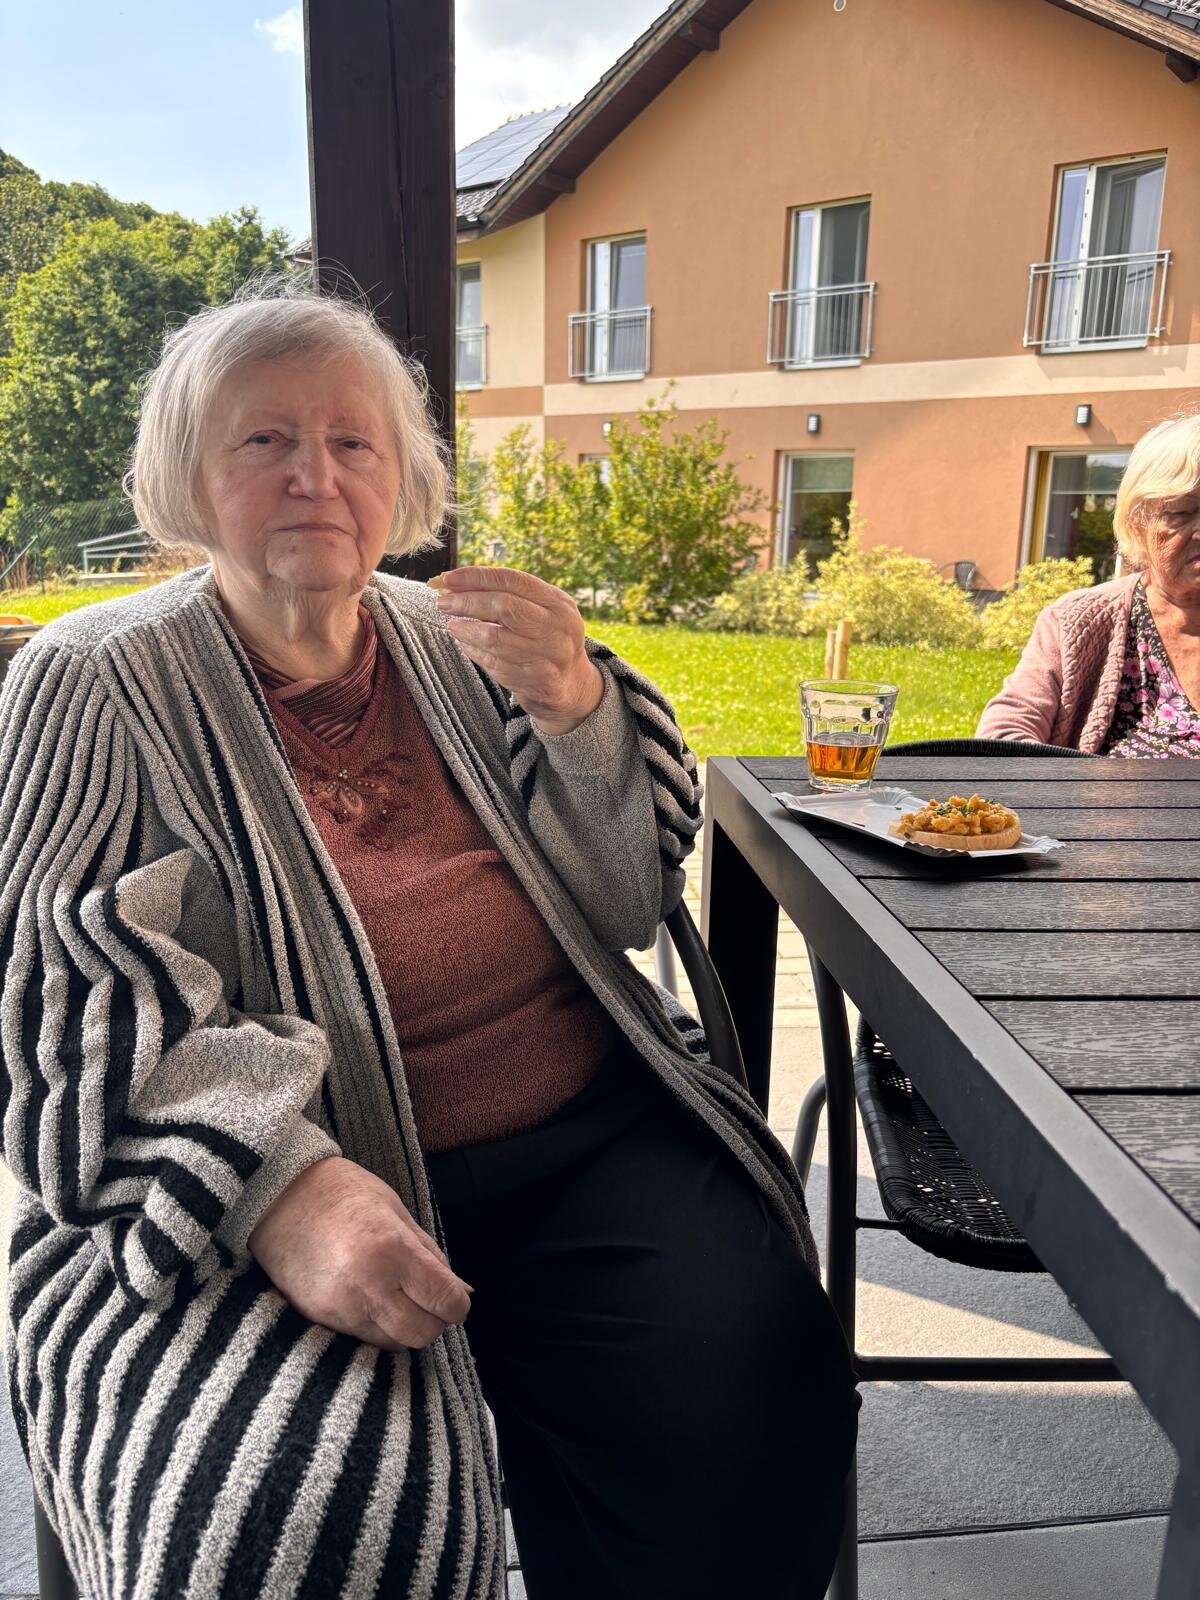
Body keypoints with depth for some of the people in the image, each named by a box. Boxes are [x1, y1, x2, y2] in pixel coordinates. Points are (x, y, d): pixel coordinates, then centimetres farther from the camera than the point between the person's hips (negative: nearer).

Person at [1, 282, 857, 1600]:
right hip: (252, 1192, -3)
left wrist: (574, 713, -10)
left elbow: (623, 911, 8)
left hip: (585, 1135, 4)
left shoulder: (455, 647, 10)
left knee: (750, 1379, -17)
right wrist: (278, 1186, -25)